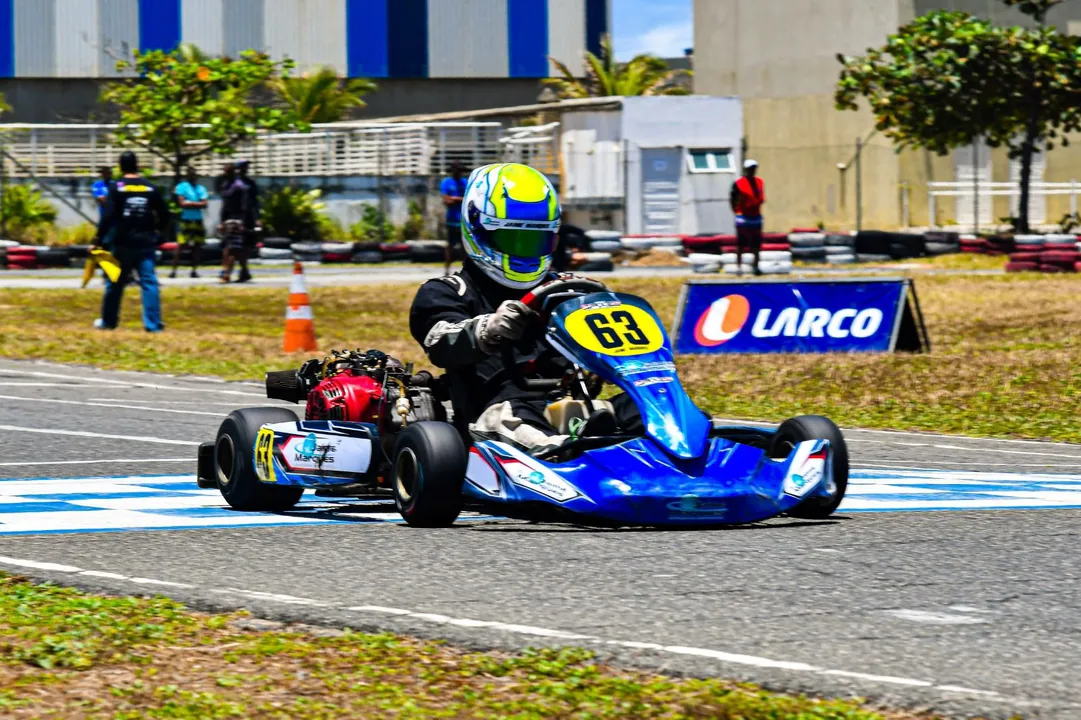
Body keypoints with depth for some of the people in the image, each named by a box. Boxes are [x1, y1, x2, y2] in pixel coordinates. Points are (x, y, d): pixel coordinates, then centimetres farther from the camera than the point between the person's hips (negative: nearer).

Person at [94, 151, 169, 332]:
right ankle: (153, 324, -6)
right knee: (149, 283, 0)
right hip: (145, 243, 2)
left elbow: (108, 216, -12)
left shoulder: (117, 188, -6)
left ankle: (108, 321, 20)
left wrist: (98, 240, -9)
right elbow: (165, 214, 8)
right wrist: (156, 232, 24)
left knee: (115, 283, 10)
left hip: (122, 244, -2)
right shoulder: (150, 188, 3)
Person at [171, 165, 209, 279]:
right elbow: (182, 203, -12)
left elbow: (204, 204, 0)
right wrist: (197, 204, -8)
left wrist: (190, 203, -10)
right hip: (186, 220, -5)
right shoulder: (182, 187, -1)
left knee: (197, 246, 6)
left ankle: (194, 270, 13)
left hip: (198, 221, 5)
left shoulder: (201, 189, 12)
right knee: (180, 245, -11)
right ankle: (174, 270, -11)